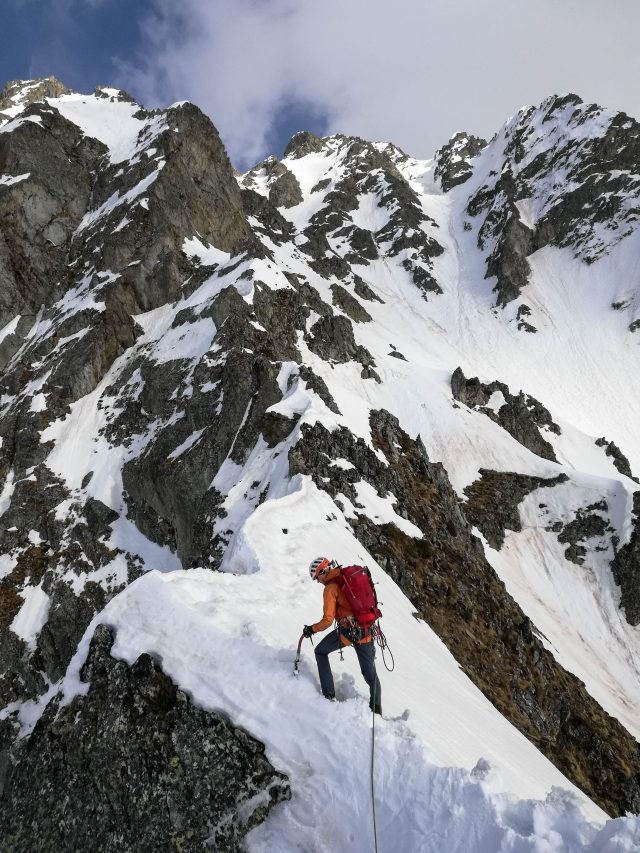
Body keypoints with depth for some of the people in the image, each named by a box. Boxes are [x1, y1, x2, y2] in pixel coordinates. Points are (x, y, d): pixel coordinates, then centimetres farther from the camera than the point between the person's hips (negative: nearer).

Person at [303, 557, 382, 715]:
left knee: (321, 652, 17)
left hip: (347, 629, -6)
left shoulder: (331, 588, -7)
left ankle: (329, 694, 14)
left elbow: (328, 619, -10)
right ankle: (376, 707, 21)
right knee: (369, 671, 17)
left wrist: (312, 629, 6)